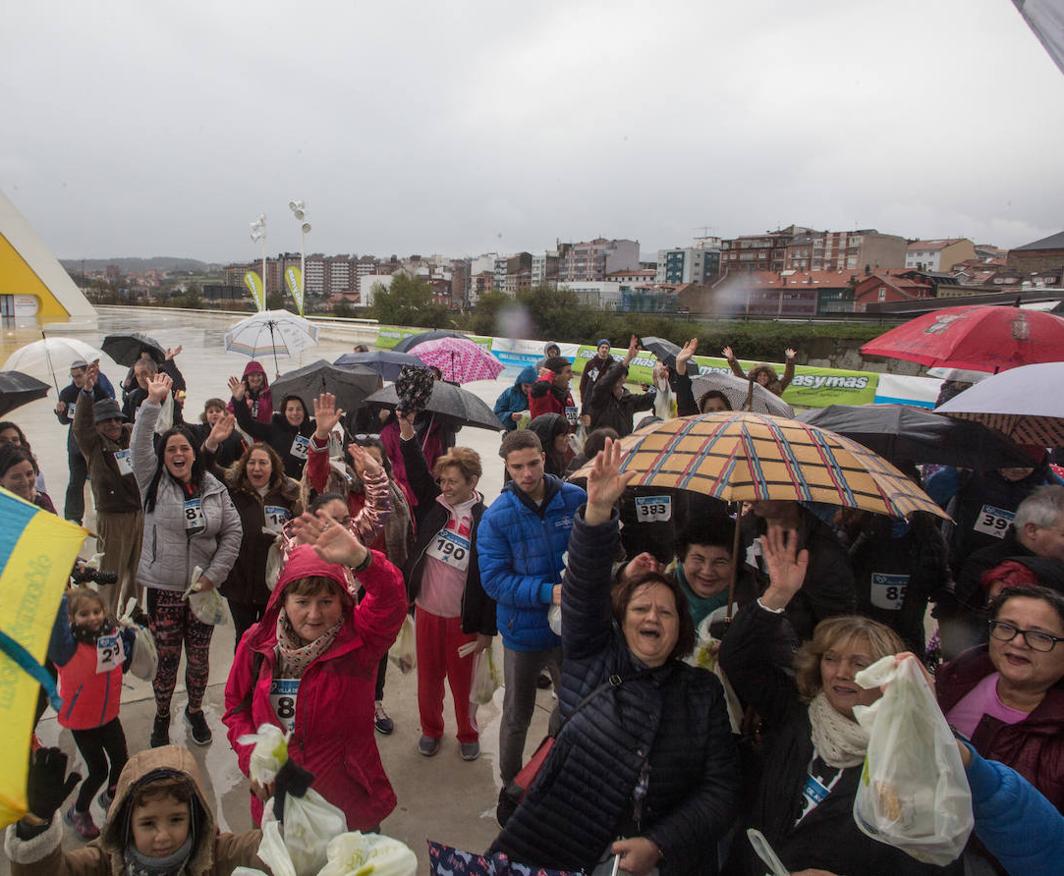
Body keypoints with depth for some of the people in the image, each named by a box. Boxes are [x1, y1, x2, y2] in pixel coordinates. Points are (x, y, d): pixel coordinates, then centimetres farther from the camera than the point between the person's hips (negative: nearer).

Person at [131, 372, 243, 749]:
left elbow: (233, 532, 1)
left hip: (203, 588, 1)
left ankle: (195, 709, 37)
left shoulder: (215, 489, 1)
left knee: (199, 657, 13)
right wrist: (153, 401, -26)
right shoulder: (153, 483, -2)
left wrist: (214, 574, -7)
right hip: (163, 588, -1)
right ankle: (162, 715, 34)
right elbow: (139, 446, -17)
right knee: (166, 657, 10)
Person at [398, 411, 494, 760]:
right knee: (428, 677, 19)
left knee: (462, 681, 14)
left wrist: (488, 629, -9)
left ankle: (468, 734, 38)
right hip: (426, 611, 4)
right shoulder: (434, 505, -3)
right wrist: (408, 433, -26)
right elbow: (418, 473, -11)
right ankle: (430, 729, 42)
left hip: (462, 618, -4)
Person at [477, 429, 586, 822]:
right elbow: (494, 580, -18)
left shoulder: (575, 499, -10)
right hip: (524, 632, -2)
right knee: (517, 715, 19)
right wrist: (548, 593, -28)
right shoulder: (496, 517, -16)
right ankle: (510, 786, 42)